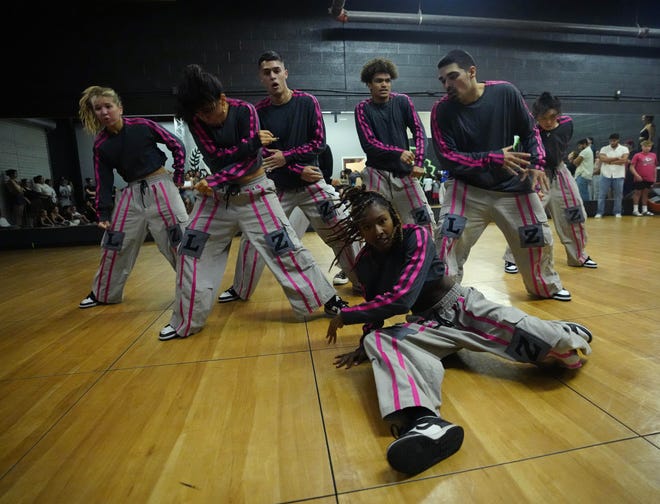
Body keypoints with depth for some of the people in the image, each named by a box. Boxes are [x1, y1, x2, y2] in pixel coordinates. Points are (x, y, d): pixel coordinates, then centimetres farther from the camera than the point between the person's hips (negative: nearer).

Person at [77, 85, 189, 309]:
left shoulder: (143, 126, -8)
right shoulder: (101, 144, 3)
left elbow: (177, 146, 0)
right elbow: (103, 181, 5)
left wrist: (178, 178, -1)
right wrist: (103, 213, 0)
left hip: (160, 186, -4)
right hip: (132, 193, 5)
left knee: (180, 240, -6)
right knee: (113, 245, 10)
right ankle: (103, 293, 29)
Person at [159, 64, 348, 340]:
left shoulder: (244, 111, -12)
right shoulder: (195, 119, -4)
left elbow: (248, 161, -18)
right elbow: (215, 157, -16)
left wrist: (213, 181, -25)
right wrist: (253, 142, -21)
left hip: (254, 192, -3)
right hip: (216, 195, 4)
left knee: (286, 249, -7)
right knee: (191, 253, 5)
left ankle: (328, 300, 8)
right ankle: (185, 322, 22)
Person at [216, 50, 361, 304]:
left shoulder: (307, 102, -4)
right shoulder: (259, 111, -2)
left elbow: (319, 143, -7)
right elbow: (262, 153, -4)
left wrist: (286, 156, -17)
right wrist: (299, 170, -14)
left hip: (312, 183, -1)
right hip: (276, 187, 1)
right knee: (252, 238, 4)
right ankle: (240, 289, 25)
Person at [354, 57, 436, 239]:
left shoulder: (403, 101, 6)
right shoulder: (362, 108, 0)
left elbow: (419, 132, 1)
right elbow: (368, 144, -9)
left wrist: (419, 162, -14)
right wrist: (399, 153, -21)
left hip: (404, 172, 2)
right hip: (376, 173, -1)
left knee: (426, 221, -2)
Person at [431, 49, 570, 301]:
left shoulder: (505, 92, -10)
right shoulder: (441, 110, -14)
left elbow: (530, 131, 2)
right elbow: (447, 157, -18)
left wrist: (536, 164, -11)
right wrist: (493, 158, -27)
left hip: (513, 185, 2)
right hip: (466, 186, -2)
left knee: (538, 239, 12)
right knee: (447, 239, -20)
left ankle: (548, 287, 40)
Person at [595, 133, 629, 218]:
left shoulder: (624, 149, 3)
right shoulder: (604, 149, 4)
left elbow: (624, 160, -12)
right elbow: (602, 159, -13)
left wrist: (609, 161, -12)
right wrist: (617, 158, -11)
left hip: (618, 175, 0)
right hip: (606, 175, 0)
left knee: (618, 195, 6)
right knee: (602, 194, 0)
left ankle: (617, 212, 14)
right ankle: (599, 212, 5)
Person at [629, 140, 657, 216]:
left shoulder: (653, 155, 8)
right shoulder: (637, 155, -7)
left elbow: (655, 167, 16)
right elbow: (632, 167, -9)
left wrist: (655, 177, 14)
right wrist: (636, 175, -19)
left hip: (649, 179, 5)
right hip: (639, 179, -5)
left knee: (645, 193, 12)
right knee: (637, 193, 2)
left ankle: (645, 210, 19)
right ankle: (635, 210, 8)